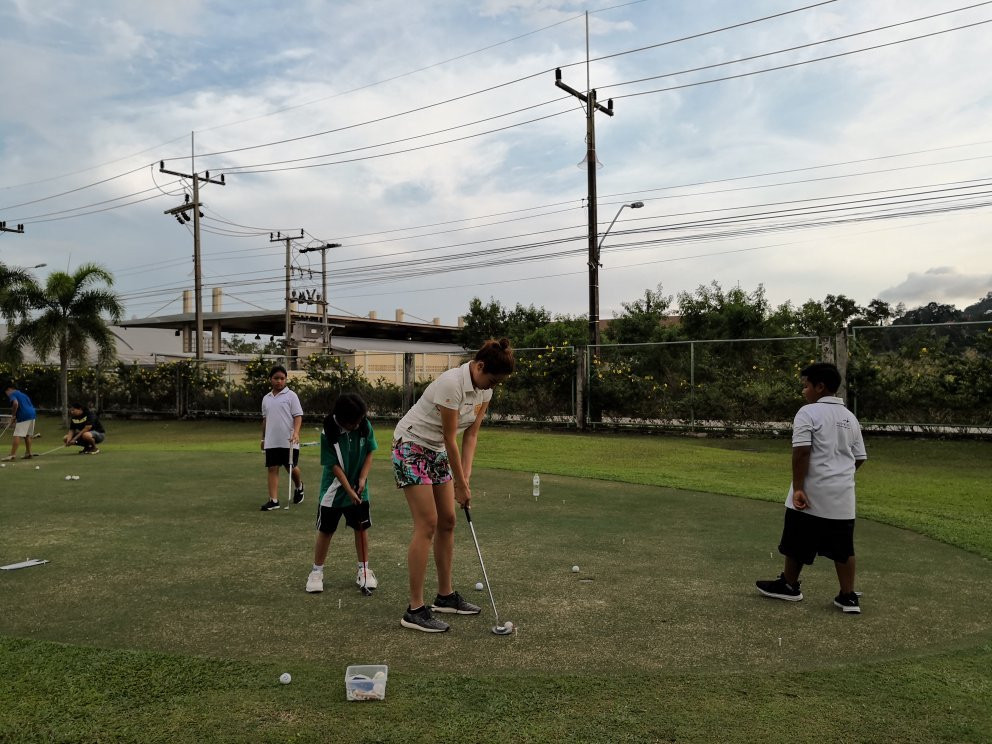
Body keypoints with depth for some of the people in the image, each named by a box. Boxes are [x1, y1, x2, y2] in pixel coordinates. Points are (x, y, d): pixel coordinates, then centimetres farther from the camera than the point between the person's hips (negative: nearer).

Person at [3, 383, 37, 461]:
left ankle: (12, 455, -15)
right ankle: (28, 453, 18)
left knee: (17, 435, -10)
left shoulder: (12, 394, 3)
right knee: (28, 435, 16)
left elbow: (15, 403, -19)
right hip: (32, 414, 8)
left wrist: (13, 415, -6)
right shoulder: (22, 394, 29)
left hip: (23, 416, -8)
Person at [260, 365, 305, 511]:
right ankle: (273, 500, 1)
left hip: (288, 441, -4)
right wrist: (263, 438, 22)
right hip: (271, 442, 4)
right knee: (272, 469, -1)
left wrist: (296, 432, -22)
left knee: (292, 467, 5)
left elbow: (298, 416, -8)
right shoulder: (266, 398, 12)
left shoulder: (291, 396, -3)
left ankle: (299, 488, 34)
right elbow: (265, 419, 20)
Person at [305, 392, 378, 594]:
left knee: (362, 528, 7)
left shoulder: (365, 426, -12)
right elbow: (334, 465, -18)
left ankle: (364, 570, 19)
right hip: (334, 490, -3)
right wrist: (349, 490, -19)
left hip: (358, 489, 3)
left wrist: (362, 478, -13)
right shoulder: (329, 433, -21)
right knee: (325, 530, 5)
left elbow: (369, 453, -2)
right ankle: (317, 572, 18)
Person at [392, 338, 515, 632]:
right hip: (411, 447, -8)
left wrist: (465, 476, -8)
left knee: (447, 521, 8)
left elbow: (471, 434, 1)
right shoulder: (452, 384, -29)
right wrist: (461, 484, -16)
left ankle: (445, 596, 20)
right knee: (427, 525, -12)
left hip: (437, 452, 8)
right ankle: (415, 610, -6)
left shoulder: (485, 389, -3)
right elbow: (450, 438, -23)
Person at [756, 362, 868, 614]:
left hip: (811, 494, -6)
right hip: (843, 496, 6)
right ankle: (848, 597, 12)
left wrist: (798, 488, -18)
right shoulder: (850, 417, 11)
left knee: (797, 544, 10)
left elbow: (801, 452, -19)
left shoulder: (808, 412, -11)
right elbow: (860, 458, 15)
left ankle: (789, 586, 24)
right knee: (842, 548, 11)